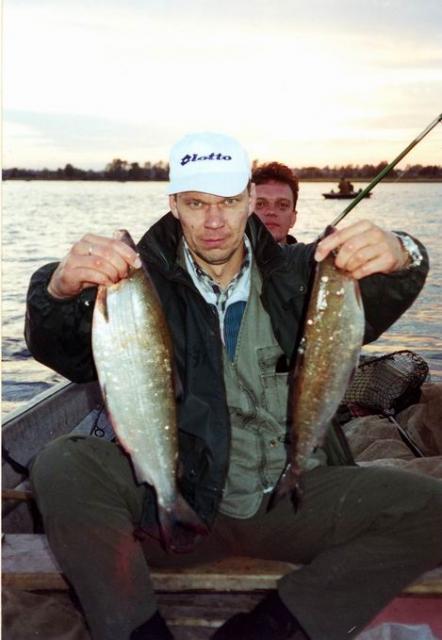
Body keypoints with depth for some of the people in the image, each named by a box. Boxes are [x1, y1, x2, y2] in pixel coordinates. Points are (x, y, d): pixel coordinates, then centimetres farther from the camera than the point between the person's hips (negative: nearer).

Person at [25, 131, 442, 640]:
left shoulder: (297, 272, 4)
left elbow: (377, 303, -11)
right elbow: (59, 349, -14)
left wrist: (397, 256, -35)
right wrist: (62, 288, -37)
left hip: (296, 500, 2)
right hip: (179, 500, -1)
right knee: (59, 468, -23)